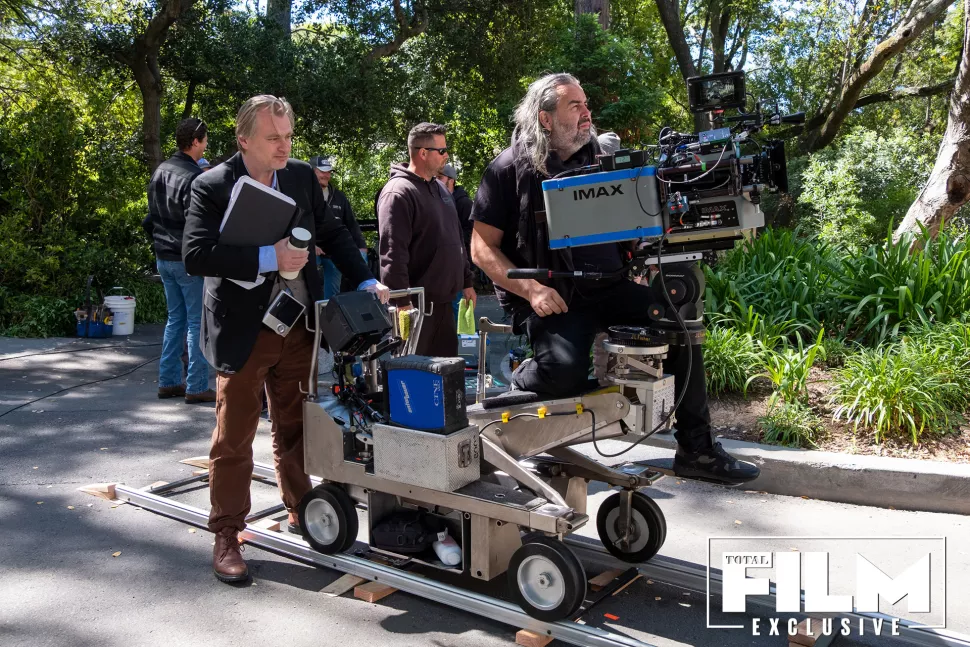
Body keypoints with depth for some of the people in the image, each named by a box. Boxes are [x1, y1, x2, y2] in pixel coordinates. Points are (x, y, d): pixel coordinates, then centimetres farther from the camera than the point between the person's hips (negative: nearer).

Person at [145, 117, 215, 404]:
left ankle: (168, 382, 21)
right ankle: (196, 387, 3)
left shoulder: (159, 171, 10)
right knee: (198, 323, -1)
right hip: (189, 260, -9)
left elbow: (151, 216, 16)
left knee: (175, 319, 17)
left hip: (163, 258, 9)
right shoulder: (195, 177, -18)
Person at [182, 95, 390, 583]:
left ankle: (300, 511, 35)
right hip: (242, 333, -4)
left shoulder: (302, 177, 3)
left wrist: (365, 281, -3)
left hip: (298, 326, 5)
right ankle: (226, 537, 19)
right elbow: (195, 255, -21)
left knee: (296, 429, 17)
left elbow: (332, 233, 10)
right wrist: (268, 257, -26)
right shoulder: (211, 187, -11)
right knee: (233, 439, 6)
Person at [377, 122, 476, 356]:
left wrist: (466, 282, 21)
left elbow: (456, 240, 23)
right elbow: (392, 255, -21)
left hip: (443, 300, 9)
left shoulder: (440, 188, 15)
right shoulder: (399, 193, -14)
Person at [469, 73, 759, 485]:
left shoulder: (598, 157, 14)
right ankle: (521, 380, 6)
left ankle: (696, 451, 2)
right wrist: (531, 290, -18)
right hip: (552, 299, -6)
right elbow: (483, 247, -4)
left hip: (609, 288, 6)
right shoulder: (510, 169, -2)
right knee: (565, 372, -32)